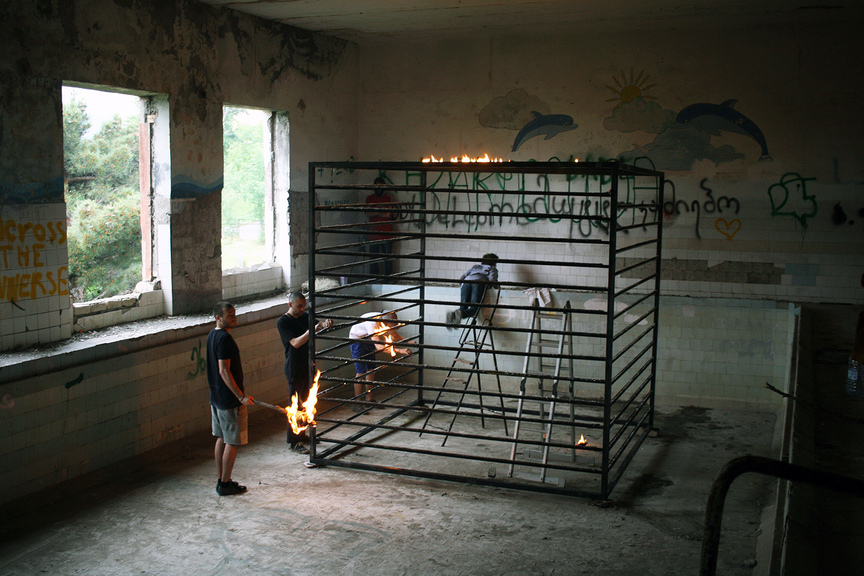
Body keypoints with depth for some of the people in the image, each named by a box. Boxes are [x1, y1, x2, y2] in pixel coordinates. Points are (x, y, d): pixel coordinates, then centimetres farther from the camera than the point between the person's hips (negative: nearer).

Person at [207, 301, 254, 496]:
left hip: (216, 397, 10)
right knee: (233, 442, 0)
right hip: (229, 399, -10)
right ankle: (225, 484, 6)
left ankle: (221, 480, 24)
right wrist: (241, 396, -23)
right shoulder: (224, 338, -20)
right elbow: (224, 371, -25)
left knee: (222, 439, 17)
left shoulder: (212, 335, 10)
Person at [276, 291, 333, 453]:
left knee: (305, 402, 16)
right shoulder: (283, 322, -14)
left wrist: (325, 323, -21)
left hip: (307, 366, 7)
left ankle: (301, 435, 29)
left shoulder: (304, 317, 8)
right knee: (295, 405, -3)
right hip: (294, 369, -7)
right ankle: (294, 442, 5)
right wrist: (313, 329, -34)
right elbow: (295, 343, -23)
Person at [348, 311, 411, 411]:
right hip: (357, 339, -7)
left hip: (368, 340, 7)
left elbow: (395, 335, 2)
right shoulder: (372, 324, -40)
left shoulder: (386, 320, -17)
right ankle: (357, 404, -4)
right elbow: (379, 346, -47)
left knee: (371, 370, 7)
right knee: (361, 372, -11)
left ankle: (369, 400, 18)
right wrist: (400, 351, -52)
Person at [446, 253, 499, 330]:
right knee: (474, 308, -16)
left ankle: (453, 314, -40)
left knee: (463, 307, -8)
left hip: (466, 282, 4)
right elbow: (492, 280, 8)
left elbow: (461, 278, 30)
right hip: (479, 282, -4)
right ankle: (460, 314, -47)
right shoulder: (493, 268, 30)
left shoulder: (475, 266, 40)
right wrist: (496, 284, 27)